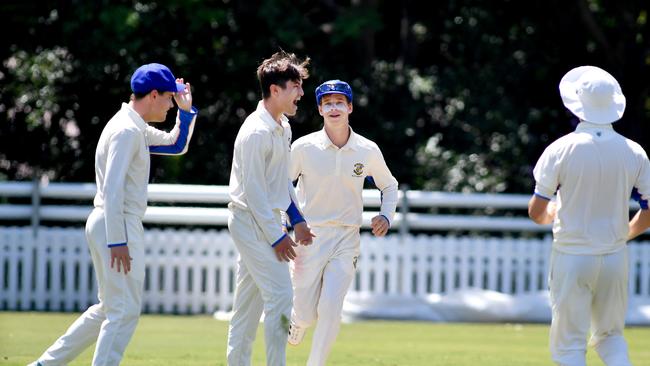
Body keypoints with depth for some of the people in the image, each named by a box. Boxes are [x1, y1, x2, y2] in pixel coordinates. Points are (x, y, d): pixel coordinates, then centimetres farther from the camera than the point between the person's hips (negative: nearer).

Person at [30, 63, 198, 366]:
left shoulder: (137, 129, 16)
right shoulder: (127, 130, -15)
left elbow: (176, 145, 28)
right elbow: (112, 189, -22)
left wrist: (186, 110, 12)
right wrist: (117, 241, -25)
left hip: (110, 225, 10)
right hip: (116, 227, -10)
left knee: (110, 309, 17)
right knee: (125, 310, -8)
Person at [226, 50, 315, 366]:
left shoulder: (283, 127, 10)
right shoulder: (256, 132, -20)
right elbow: (253, 190, -20)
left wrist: (296, 219, 17)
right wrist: (276, 237, -18)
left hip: (269, 219, 9)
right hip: (251, 220, -9)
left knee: (249, 301, 12)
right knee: (280, 297, -12)